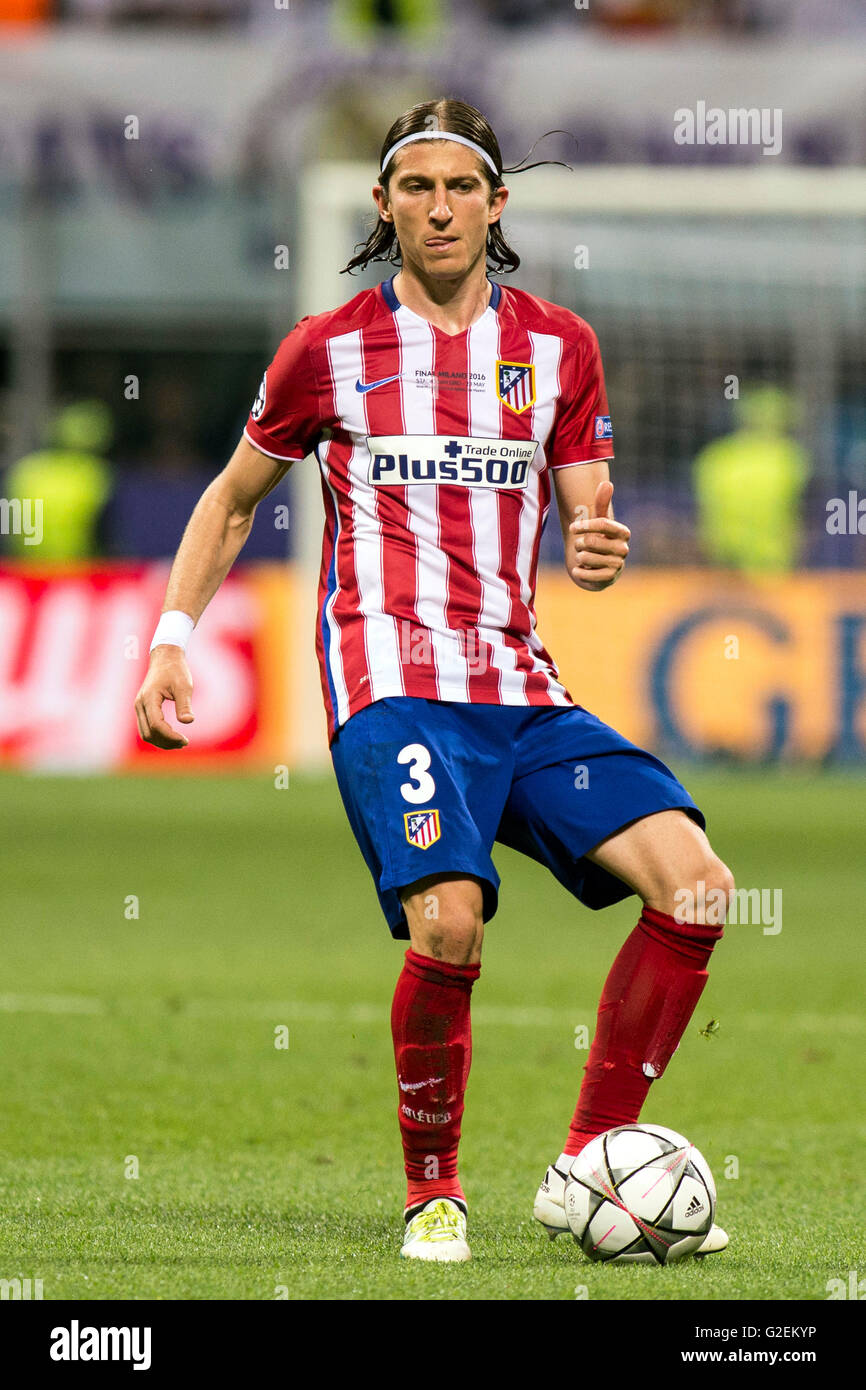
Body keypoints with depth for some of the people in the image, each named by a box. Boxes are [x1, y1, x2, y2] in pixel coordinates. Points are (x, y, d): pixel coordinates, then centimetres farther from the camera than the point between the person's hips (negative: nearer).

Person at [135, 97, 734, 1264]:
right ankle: (432, 1191, -7)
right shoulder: (328, 349, 7)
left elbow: (590, 518, 13)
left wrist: (601, 551, -12)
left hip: (523, 691, 4)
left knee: (697, 884, -16)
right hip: (390, 684, -4)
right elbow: (232, 501, 19)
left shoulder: (558, 347, 12)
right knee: (449, 921, -29)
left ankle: (586, 1168, -4)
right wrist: (171, 639, 8)